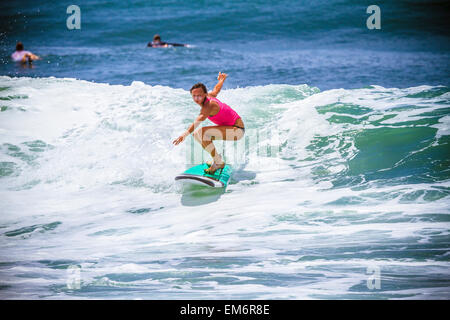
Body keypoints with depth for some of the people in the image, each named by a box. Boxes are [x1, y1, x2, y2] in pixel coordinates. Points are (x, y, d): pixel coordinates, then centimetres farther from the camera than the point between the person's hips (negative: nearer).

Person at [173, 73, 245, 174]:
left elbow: (199, 120, -42)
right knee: (197, 135, 15)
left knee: (201, 132, -26)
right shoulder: (209, 96, 2)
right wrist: (222, 79, 49)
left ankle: (218, 162, -17)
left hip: (237, 130, -10)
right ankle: (216, 159, 22)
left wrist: (185, 134, -56)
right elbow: (216, 89, 25)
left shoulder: (209, 106, -24)